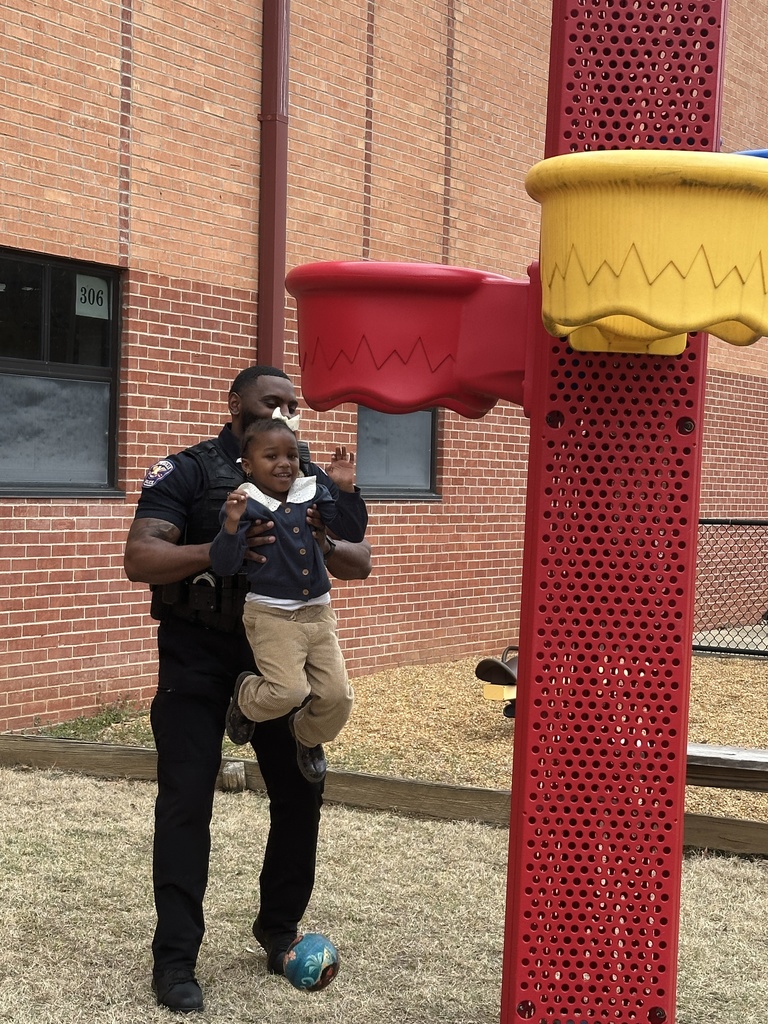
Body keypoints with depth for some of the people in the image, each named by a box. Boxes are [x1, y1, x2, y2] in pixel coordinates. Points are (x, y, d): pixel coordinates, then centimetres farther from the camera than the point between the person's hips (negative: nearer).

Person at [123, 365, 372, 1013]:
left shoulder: (311, 478, 9)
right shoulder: (188, 471, -5)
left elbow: (361, 564, 5)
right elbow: (139, 559, -16)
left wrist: (326, 545, -18)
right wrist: (218, 551, -32)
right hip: (198, 656, -4)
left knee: (301, 790, 8)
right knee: (186, 801, -3)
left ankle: (279, 929, 28)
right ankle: (176, 958, 5)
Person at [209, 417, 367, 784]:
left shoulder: (312, 493, 4)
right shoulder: (245, 504, -9)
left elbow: (352, 531, 3)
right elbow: (224, 566, -14)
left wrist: (346, 489, -10)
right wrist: (231, 524, -31)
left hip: (318, 613, 5)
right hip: (271, 615, -5)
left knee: (337, 694, -1)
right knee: (289, 691, -19)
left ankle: (308, 737, 33)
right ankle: (244, 697, 18)